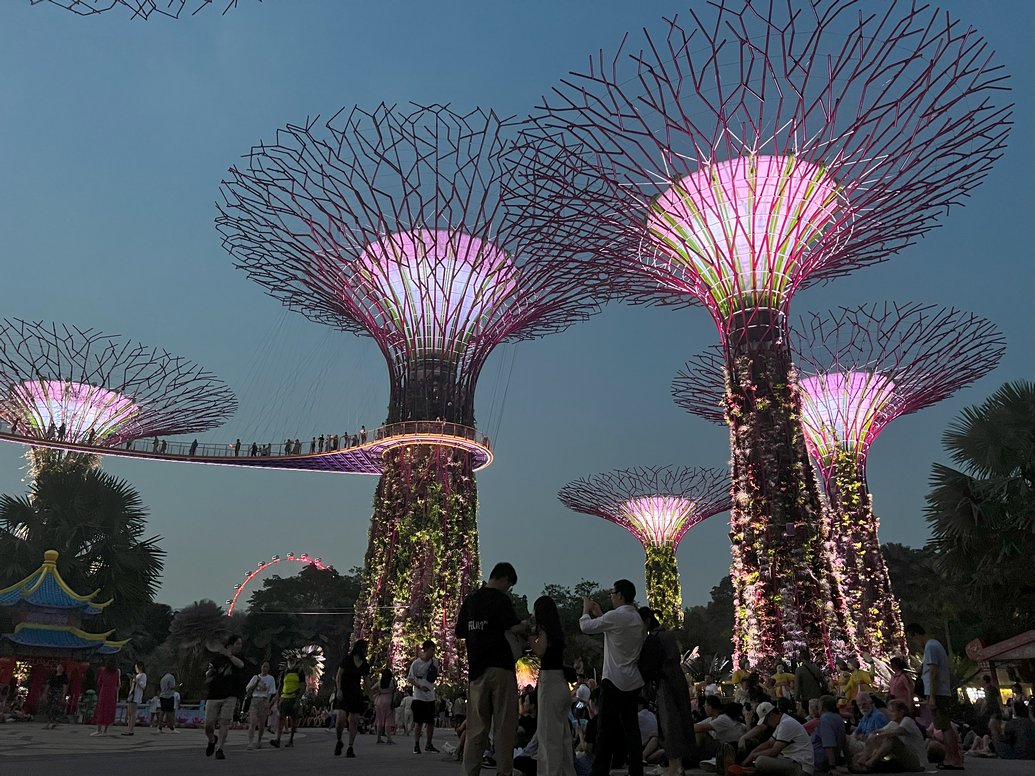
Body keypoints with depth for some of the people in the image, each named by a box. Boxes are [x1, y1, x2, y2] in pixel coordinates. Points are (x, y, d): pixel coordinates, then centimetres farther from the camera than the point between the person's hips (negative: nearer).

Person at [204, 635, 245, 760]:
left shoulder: (237, 659, 7)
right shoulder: (217, 658, 5)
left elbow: (240, 665, -19)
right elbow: (207, 679, 5)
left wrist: (228, 654, -28)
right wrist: (210, 672, -16)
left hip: (230, 696, 0)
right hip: (214, 696, 0)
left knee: (225, 722, -14)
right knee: (208, 726, 2)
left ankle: (219, 748, -7)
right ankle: (212, 741, 31)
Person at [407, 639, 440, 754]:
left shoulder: (434, 662, 4)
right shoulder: (416, 663, -11)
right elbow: (410, 678, -7)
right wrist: (419, 686, -20)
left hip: (431, 696, 5)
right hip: (419, 696, -5)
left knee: (431, 722, 9)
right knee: (418, 722, -2)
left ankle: (429, 745, 22)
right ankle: (416, 746, 6)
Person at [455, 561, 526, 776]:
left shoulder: (470, 599, 12)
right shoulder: (501, 599, -7)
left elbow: (459, 632, 18)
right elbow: (513, 627, -16)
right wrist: (525, 626, 4)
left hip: (476, 668, 6)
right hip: (500, 667, -5)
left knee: (476, 726, 8)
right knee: (504, 725, 1)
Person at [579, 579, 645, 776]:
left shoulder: (615, 616, -15)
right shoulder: (637, 618, 11)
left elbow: (586, 627, -7)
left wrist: (586, 610, 11)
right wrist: (598, 614, 22)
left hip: (614, 680, -8)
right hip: (633, 681, 8)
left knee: (606, 728, -2)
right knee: (630, 728, 10)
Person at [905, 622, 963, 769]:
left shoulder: (930, 647, -13)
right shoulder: (935, 644, 17)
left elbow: (933, 673, -18)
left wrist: (932, 697, -19)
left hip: (938, 694, -10)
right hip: (945, 694, 10)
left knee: (945, 727, -7)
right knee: (946, 727, 12)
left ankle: (956, 762, -6)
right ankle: (949, 760, 17)